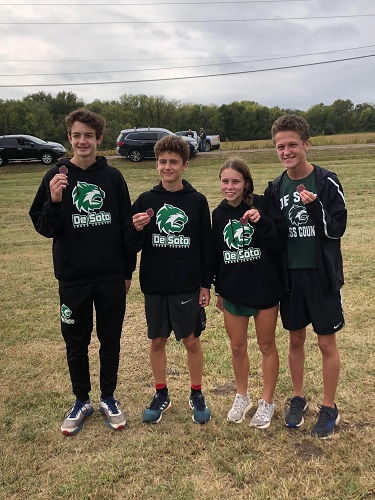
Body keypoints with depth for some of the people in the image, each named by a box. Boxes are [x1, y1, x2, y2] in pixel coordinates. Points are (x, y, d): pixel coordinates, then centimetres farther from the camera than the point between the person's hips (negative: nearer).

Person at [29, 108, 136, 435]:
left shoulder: (113, 177, 0)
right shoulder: (56, 177, -2)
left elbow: (126, 225, 5)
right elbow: (43, 228, -2)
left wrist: (128, 270, 6)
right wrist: (54, 201, -22)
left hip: (111, 277, 1)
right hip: (72, 279, 0)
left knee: (110, 340, 12)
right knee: (76, 343, 12)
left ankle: (109, 398, 31)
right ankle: (81, 402, 31)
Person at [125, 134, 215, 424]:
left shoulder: (197, 201, -2)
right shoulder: (146, 200, 1)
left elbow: (207, 246, 1)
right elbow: (132, 246, 1)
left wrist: (206, 284, -1)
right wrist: (136, 230, -20)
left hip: (188, 287, -1)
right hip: (154, 287, 2)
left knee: (192, 341, 8)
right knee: (157, 341, 12)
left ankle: (197, 395, 28)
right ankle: (161, 395, 31)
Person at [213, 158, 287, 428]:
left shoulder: (262, 205, -10)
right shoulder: (219, 214, 3)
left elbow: (281, 241, -14)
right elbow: (217, 254, 10)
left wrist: (262, 222, -28)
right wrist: (219, 290, 14)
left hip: (265, 289, -3)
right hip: (233, 292, 4)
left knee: (267, 346, 12)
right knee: (237, 347, 14)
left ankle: (267, 402, 29)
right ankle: (242, 397, 37)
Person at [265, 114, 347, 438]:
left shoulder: (327, 182, -9)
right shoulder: (276, 188, 3)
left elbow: (337, 228, -13)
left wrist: (314, 206, -28)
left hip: (322, 275, -3)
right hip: (290, 275, 4)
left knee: (327, 342, 7)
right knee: (296, 339, 14)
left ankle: (329, 408, 24)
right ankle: (299, 398, 33)